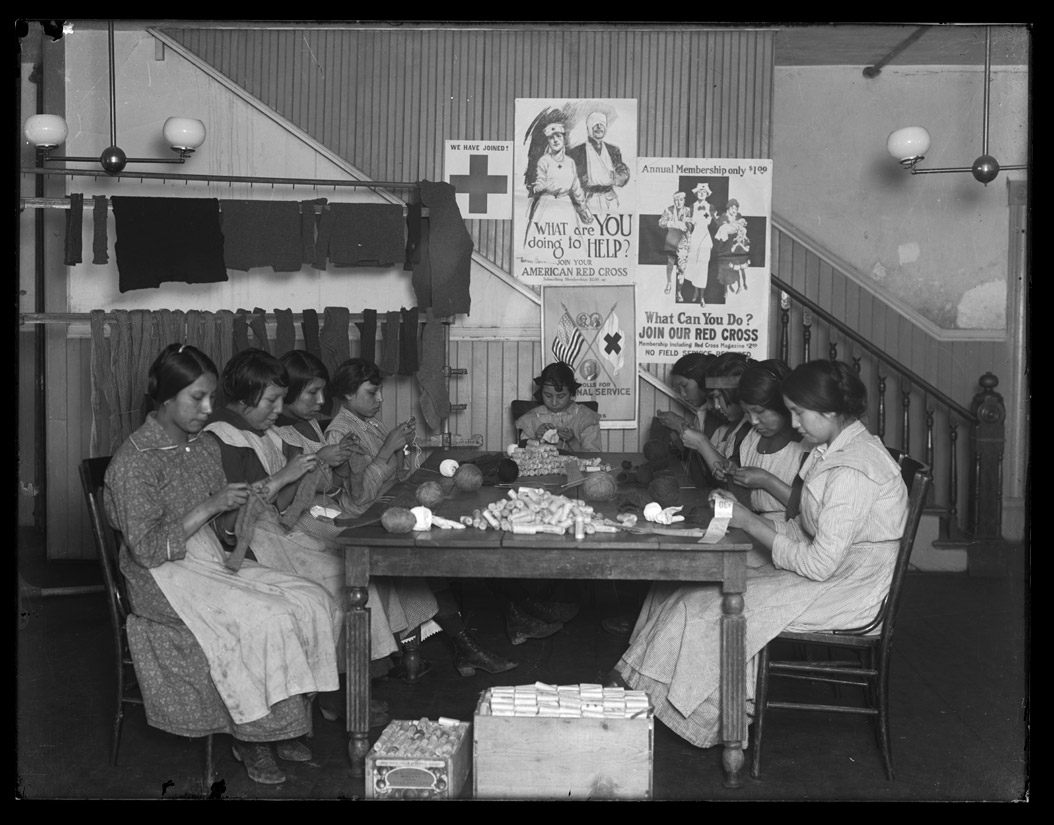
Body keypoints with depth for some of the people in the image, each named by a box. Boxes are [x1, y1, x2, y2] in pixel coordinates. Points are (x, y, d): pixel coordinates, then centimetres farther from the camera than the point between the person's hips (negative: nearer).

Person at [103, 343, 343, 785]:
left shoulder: (206, 447, 9)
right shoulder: (134, 460, -14)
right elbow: (146, 549, -18)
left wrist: (233, 512, -8)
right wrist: (209, 506, -21)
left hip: (214, 562, 7)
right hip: (165, 578, -7)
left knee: (314, 602, -13)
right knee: (265, 621, -27)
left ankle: (284, 723, -1)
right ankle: (251, 737, -6)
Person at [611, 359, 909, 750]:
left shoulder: (853, 471, -24)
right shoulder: (833, 450, 9)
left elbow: (821, 563, -25)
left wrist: (750, 522, -18)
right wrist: (738, 510, -1)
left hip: (844, 593, -10)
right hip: (827, 568, 10)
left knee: (707, 607, -15)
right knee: (689, 584, -1)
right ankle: (636, 683, 3)